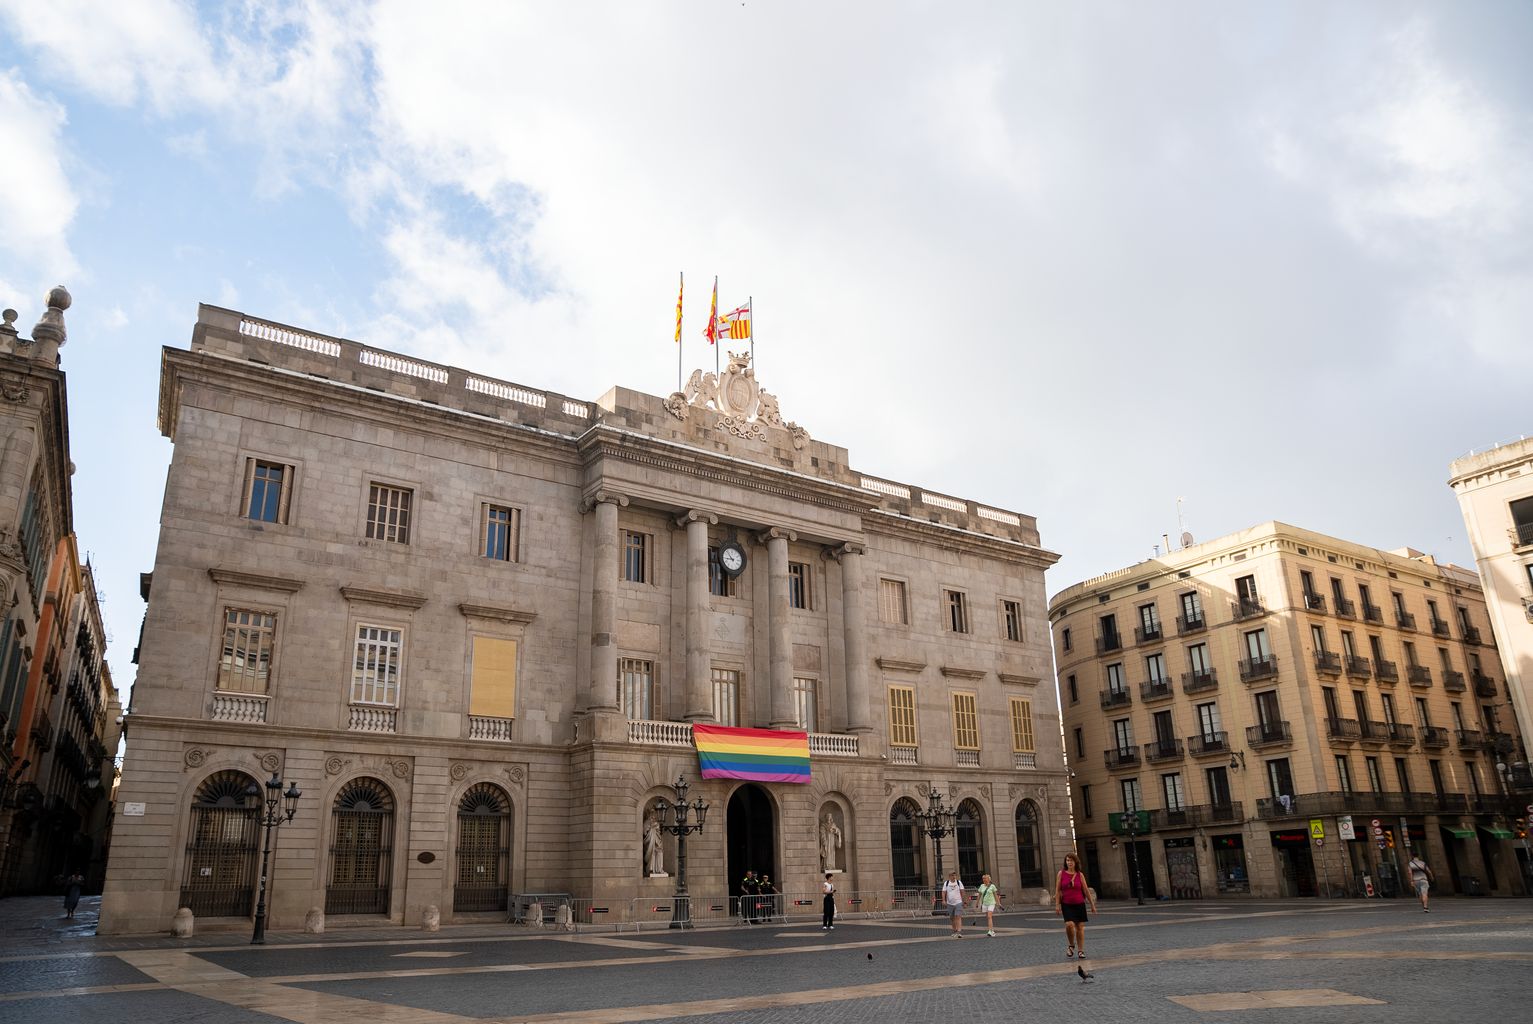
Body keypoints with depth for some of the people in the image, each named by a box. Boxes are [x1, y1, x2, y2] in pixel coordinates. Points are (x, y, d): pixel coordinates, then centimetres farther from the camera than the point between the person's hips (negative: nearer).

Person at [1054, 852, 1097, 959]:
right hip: (1066, 905, -2)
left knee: (1080, 927, 3)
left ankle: (1080, 951, 14)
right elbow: (1057, 890, 0)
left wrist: (1092, 905, 7)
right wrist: (1057, 905, -5)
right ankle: (1071, 946, 6)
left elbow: (1086, 890, 7)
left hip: (1079, 904, 2)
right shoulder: (1061, 873, -1)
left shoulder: (1080, 875, 2)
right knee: (1069, 924, -19)